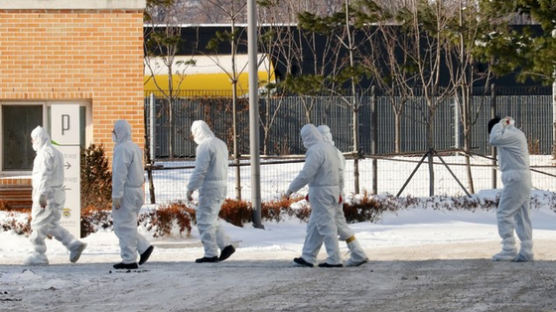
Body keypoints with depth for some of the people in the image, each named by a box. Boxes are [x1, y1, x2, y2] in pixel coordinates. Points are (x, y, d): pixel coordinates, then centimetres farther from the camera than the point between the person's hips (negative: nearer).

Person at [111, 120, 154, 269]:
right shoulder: (135, 148, 16)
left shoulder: (122, 149, -15)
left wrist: (116, 196, -20)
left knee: (125, 226, -4)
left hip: (126, 191, -10)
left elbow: (120, 174, -20)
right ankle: (144, 247, 8)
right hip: (137, 190, 10)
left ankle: (129, 260, -2)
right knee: (124, 225, 16)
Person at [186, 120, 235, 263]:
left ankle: (211, 254, -2)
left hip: (209, 186, -9)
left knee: (205, 220, -3)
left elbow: (200, 170, -19)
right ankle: (226, 245, 9)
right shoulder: (220, 144, 15)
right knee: (210, 219, 17)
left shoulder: (204, 146, -14)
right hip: (222, 186, 9)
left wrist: (190, 188, -14)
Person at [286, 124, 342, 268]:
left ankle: (335, 259, -3)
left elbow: (306, 174, -20)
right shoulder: (329, 148, 13)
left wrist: (291, 189, -10)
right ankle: (308, 257, 17)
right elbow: (337, 170, 16)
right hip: (332, 189, 10)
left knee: (326, 225, -4)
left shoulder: (315, 151, -17)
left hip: (320, 191, -10)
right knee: (314, 226, 14)